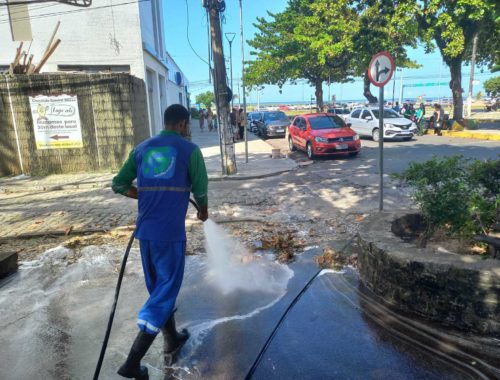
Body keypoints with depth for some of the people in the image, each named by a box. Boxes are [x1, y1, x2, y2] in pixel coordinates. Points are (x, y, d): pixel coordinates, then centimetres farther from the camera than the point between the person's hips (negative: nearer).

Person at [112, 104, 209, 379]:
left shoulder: (142, 148, 9)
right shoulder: (189, 150, -4)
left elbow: (119, 185, 9)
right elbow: (200, 190, -4)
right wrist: (203, 211, 17)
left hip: (145, 230, 6)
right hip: (170, 231, -6)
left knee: (158, 287, 19)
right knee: (166, 290, 5)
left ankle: (171, 341, 36)